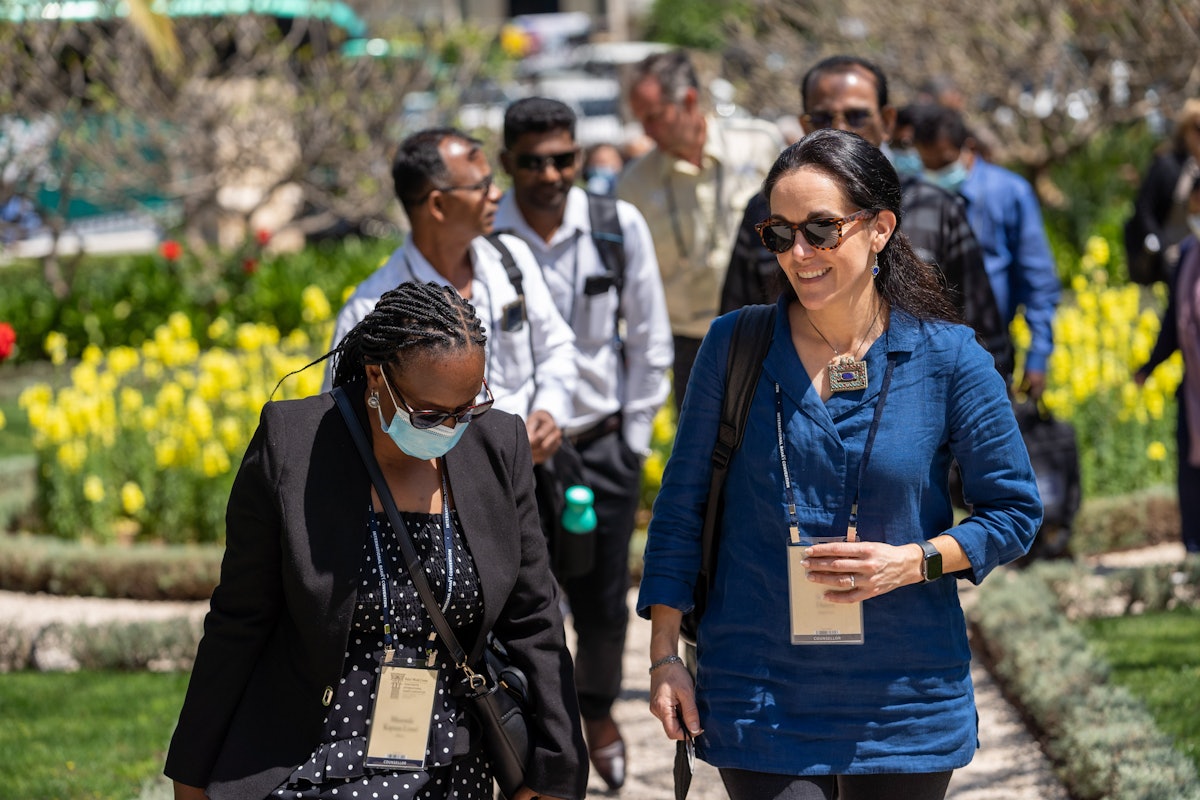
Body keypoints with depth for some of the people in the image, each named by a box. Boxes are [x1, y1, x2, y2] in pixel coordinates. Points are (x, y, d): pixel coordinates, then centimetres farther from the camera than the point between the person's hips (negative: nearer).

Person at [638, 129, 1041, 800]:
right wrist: (665, 654, 2)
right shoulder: (736, 347, -1)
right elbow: (681, 508, 6)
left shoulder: (948, 360, -4)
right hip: (760, 701, 0)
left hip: (903, 707, 0)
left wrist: (916, 562, -13)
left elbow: (1016, 511, 3)